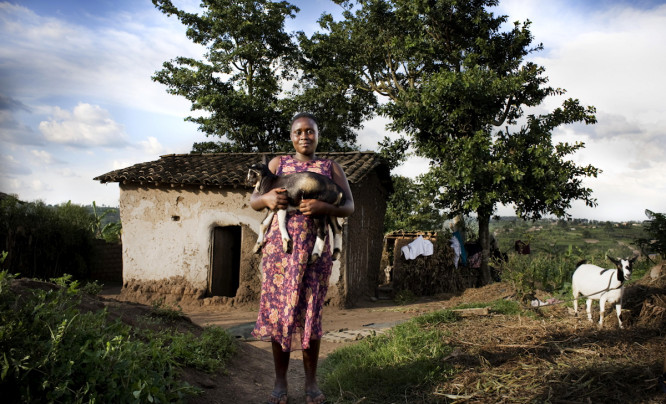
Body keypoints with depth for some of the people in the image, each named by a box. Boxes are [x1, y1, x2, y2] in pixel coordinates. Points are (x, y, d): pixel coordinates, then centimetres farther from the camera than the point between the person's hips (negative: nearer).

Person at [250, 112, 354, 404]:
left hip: (315, 247, -1)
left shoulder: (331, 167, 11)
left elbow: (349, 206, 3)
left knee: (310, 311, 1)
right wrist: (266, 199, -12)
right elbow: (253, 201, 11)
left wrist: (324, 207, -17)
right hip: (279, 244, 1)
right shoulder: (278, 163, 13)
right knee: (278, 309, 0)